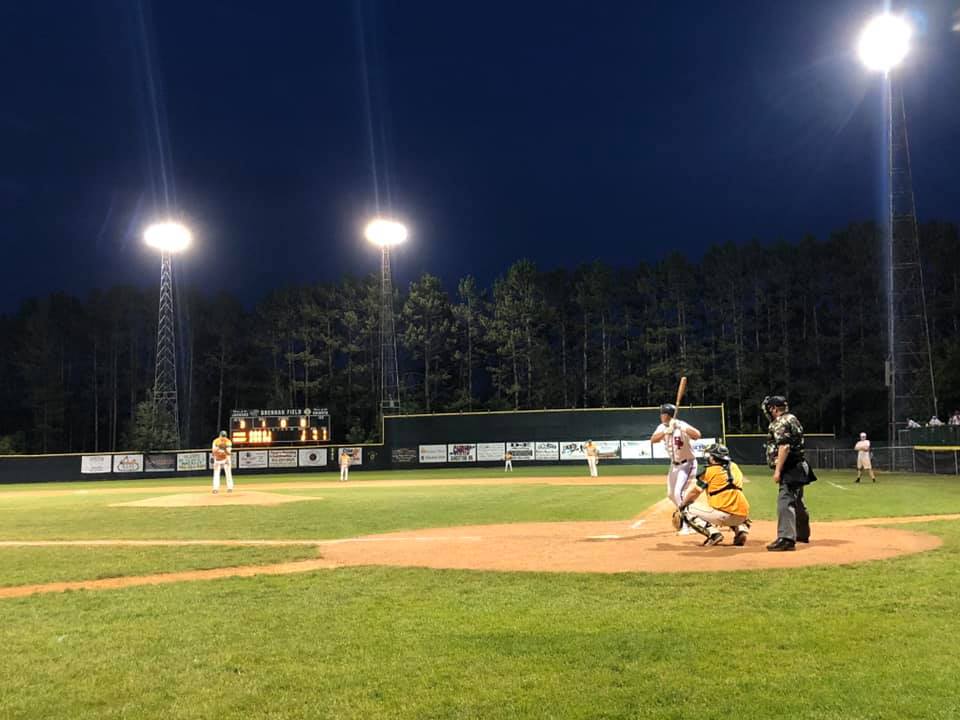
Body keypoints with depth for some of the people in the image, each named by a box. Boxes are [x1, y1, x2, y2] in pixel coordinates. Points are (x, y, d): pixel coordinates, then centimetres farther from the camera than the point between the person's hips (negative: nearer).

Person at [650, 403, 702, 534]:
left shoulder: (682, 425, -22)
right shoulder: (662, 427, -2)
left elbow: (697, 435, -40)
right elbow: (653, 439, -19)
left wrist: (680, 427, -48)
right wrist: (666, 431, -33)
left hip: (687, 464, -8)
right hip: (674, 464, 8)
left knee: (678, 492, -20)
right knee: (671, 494, 17)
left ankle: (688, 526, -13)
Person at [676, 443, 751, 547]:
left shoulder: (709, 470, 1)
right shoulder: (734, 467, 18)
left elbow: (694, 493, 6)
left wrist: (681, 506, 22)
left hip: (724, 515, -6)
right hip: (742, 516, 6)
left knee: (687, 510, 7)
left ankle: (712, 533, -11)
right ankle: (741, 529, 12)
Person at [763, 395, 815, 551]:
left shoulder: (780, 423, -14)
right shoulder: (793, 419, 16)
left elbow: (784, 447, -23)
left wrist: (778, 470, -23)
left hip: (790, 468, -10)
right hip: (798, 467, 10)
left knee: (785, 501, -16)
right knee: (797, 501, 22)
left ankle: (786, 538, -22)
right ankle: (802, 534, 37)